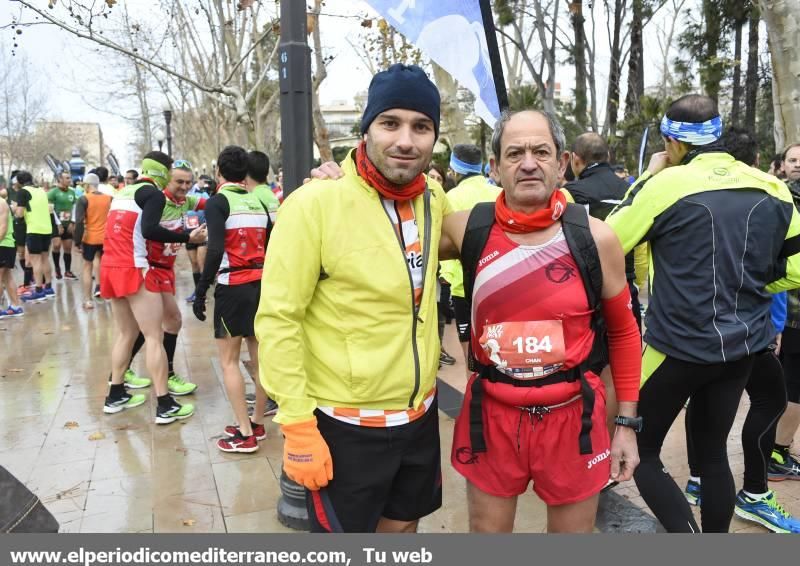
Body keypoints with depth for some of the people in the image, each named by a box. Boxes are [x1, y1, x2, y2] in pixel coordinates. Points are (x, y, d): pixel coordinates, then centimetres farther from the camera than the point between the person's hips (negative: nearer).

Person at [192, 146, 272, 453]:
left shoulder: (218, 202, -7)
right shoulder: (259, 203, 9)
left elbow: (216, 251, -17)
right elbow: (270, 250, 8)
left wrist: (201, 291, -12)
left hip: (233, 287, -6)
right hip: (261, 285, 6)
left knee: (229, 361, 3)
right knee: (260, 356, 12)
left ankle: (245, 433, 4)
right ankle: (257, 424, 23)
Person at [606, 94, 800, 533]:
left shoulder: (667, 184, -15)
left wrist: (646, 178, 2)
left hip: (679, 346, -6)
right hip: (743, 345, 6)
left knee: (639, 450, 9)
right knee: (713, 451, 19)